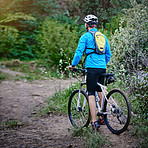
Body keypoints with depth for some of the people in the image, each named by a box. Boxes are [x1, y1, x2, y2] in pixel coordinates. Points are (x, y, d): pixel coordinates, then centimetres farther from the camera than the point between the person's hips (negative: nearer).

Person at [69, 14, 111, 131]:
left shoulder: (85, 36, -1)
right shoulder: (103, 36, 17)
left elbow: (79, 52, -6)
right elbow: (108, 54, 20)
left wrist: (73, 65, 6)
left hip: (92, 68, -6)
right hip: (103, 68, 6)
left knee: (91, 95, -5)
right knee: (100, 92, 20)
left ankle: (94, 122, -11)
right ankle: (102, 117, 23)